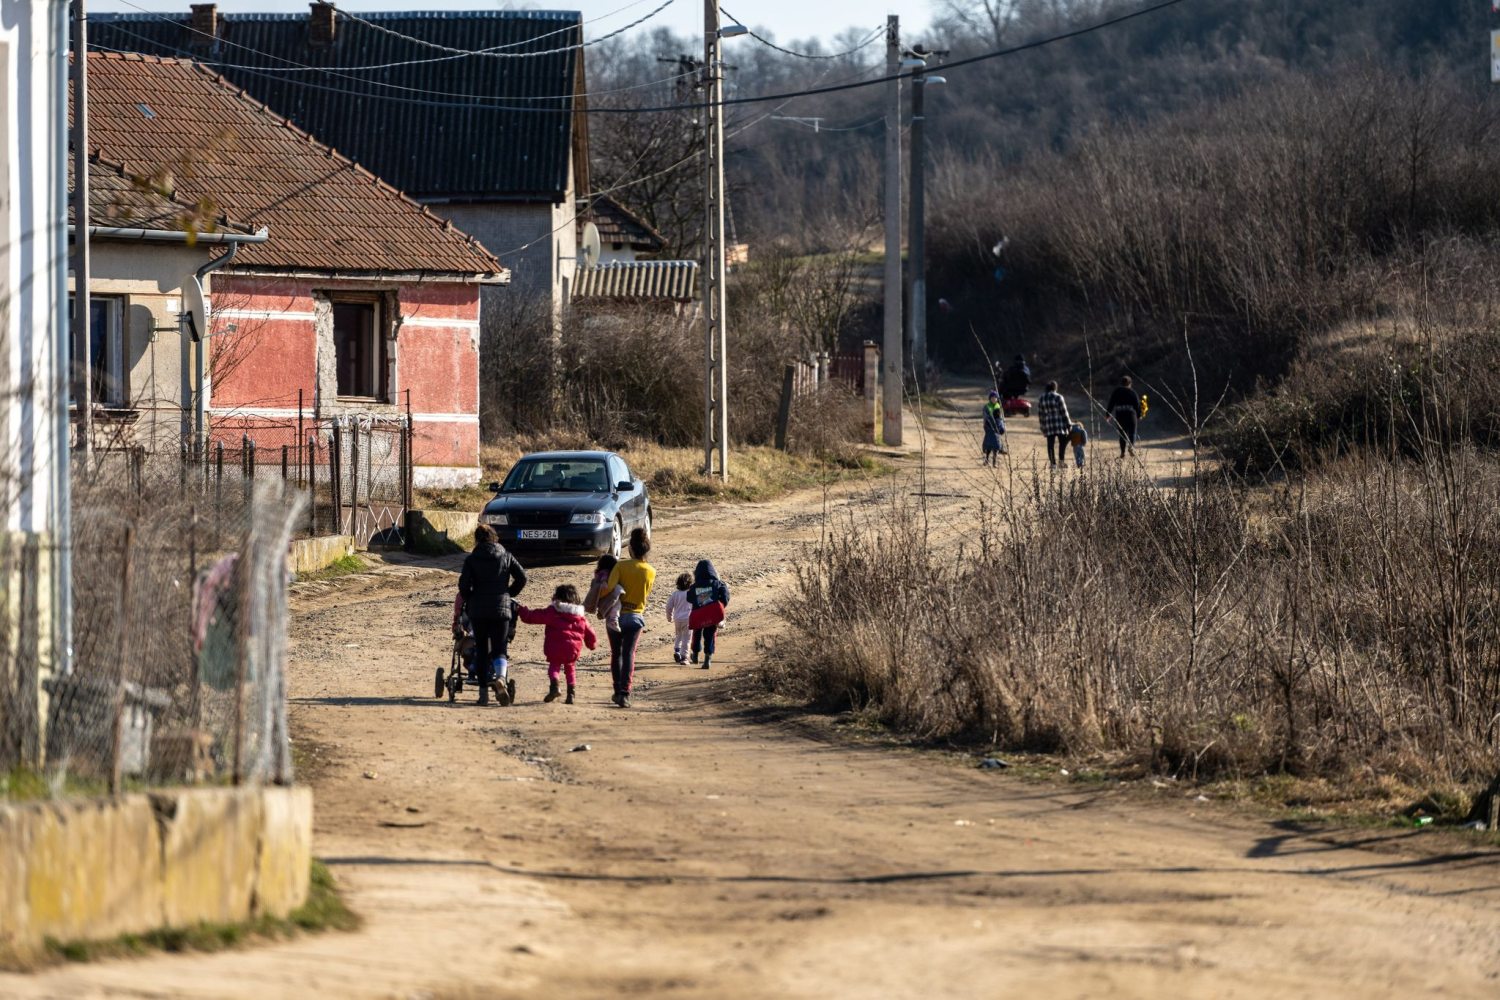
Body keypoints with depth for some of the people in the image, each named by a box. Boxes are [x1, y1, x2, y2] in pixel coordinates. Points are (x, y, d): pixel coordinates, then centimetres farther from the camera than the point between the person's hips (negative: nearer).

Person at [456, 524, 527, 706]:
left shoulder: (471, 559, 2)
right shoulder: (506, 557, 7)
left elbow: (464, 584, -6)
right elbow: (522, 577, 2)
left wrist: (469, 600, 11)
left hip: (478, 610, -1)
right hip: (501, 609, 1)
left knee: (481, 650, 9)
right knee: (498, 649, 2)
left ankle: (483, 692, 7)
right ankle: (500, 677, -30)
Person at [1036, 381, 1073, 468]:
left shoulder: (1041, 399, 5)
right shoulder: (1058, 397, -9)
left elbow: (1040, 414, 9)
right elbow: (1064, 412, -8)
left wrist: (1042, 426, 16)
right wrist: (1069, 425, -1)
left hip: (1048, 425, 3)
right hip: (1060, 424, -3)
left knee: (1050, 444, 5)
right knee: (1063, 442, 10)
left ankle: (1053, 463, 2)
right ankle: (1061, 460, 1)